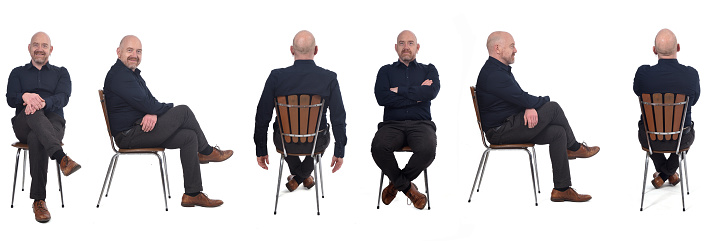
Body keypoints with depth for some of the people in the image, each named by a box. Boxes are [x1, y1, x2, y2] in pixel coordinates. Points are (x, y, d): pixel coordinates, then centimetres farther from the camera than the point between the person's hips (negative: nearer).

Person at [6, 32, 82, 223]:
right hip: (23, 126, 0)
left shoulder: (60, 73, 21)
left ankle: (39, 200, -42)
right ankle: (61, 157, -60)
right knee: (32, 113, -39)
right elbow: (11, 99, 5)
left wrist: (42, 102, -24)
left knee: (36, 139, -38)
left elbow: (63, 98, -1)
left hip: (53, 122, 0)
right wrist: (26, 97, -21)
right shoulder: (18, 73, 23)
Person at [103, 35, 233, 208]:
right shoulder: (119, 75, -14)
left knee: (189, 137, -2)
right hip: (128, 136, -10)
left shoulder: (133, 74, 21)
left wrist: (153, 114, -13)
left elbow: (150, 102, 13)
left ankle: (193, 194, -3)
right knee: (183, 111, -16)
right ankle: (206, 152, 6)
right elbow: (145, 104, -20)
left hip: (140, 131, 10)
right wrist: (170, 108, -3)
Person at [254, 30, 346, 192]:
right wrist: (339, 152, 3)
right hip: (316, 144, 0)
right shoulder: (329, 78, -17)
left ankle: (298, 174, 54)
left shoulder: (276, 77, -18)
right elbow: (339, 118, -11)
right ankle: (301, 177, 36)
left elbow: (262, 116, -11)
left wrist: (261, 150, 2)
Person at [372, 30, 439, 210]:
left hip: (420, 123, 0)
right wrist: (416, 96, -2)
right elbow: (382, 98, -2)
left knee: (427, 150, -36)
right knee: (379, 147, -35)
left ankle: (396, 183, -5)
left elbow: (431, 92, -4)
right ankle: (407, 187, -10)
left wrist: (400, 91, -3)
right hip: (392, 123, 0)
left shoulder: (428, 70, 19)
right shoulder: (386, 71, 18)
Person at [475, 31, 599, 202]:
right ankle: (574, 148, 8)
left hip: (510, 126, 10)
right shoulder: (493, 74, -19)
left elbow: (521, 97, 15)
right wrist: (546, 100, -1)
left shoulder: (502, 70, 17)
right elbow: (522, 99, -21)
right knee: (553, 108, -15)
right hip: (499, 132, -10)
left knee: (558, 132, -4)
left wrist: (530, 107, -10)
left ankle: (562, 189, -3)